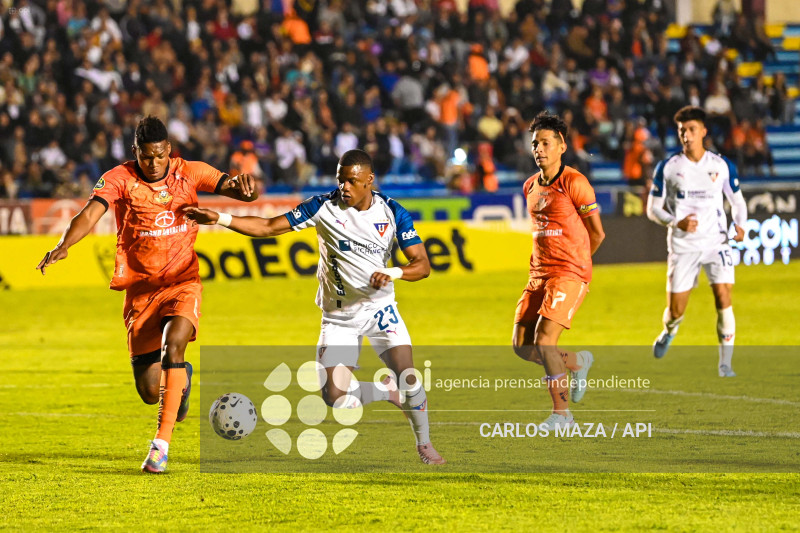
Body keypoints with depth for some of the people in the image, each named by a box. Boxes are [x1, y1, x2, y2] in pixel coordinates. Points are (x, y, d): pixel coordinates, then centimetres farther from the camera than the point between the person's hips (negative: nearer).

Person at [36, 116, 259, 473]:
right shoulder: (119, 179, -8)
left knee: (172, 344, -30)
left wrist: (244, 188, -32)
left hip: (182, 283, 0)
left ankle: (162, 442, -26)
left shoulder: (189, 173, -2)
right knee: (150, 393, -1)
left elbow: (233, 188, -6)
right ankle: (182, 377, 38)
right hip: (140, 289, 0)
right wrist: (63, 246, -41)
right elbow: (90, 213, -22)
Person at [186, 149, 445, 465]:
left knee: (407, 374, -19)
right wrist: (220, 219, -21)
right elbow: (269, 227, -10)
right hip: (338, 315, 0)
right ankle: (386, 392, 21)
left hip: (379, 305, 0)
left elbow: (422, 265, -7)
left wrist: (392, 273, -27)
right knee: (334, 397, -11)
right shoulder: (324, 207, -10)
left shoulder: (392, 213, -7)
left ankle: (423, 443, 6)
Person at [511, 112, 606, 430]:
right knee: (522, 345, 2)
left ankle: (562, 414, -6)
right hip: (539, 273, 8)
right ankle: (578, 362, 28)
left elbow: (597, 233, -3)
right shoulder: (531, 187, 12)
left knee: (544, 341, -18)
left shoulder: (574, 183, -9)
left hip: (570, 273, -8)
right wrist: (541, 261, 16)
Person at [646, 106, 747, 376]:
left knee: (723, 298, -16)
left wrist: (739, 225, -7)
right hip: (682, 245, 0)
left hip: (716, 242, 0)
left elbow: (737, 201, 14)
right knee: (675, 310, 0)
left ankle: (725, 363, -8)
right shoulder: (667, 168, -1)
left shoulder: (723, 166, 2)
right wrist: (676, 223, -16)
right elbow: (653, 209, 3)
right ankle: (669, 332, 38)